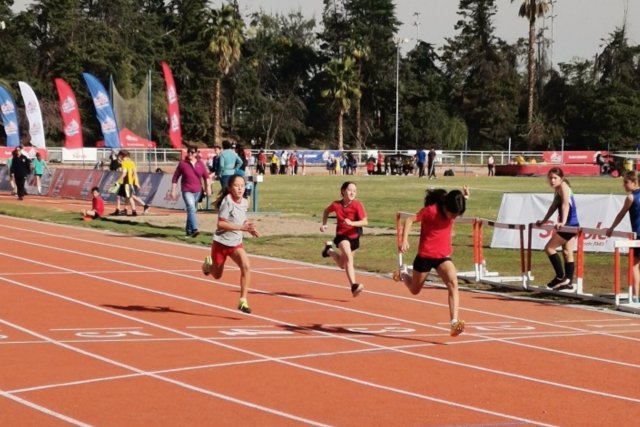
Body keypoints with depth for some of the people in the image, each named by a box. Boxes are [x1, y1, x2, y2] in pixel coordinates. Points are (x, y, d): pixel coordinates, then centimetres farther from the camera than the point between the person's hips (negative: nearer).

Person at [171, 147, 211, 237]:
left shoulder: (200, 164, 4)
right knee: (191, 208, -21)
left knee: (192, 210, 14)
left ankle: (188, 230, 28)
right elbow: (175, 177, 1)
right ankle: (194, 230, -33)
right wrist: (173, 190, -1)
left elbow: (206, 176, 12)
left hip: (197, 191, 4)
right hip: (187, 191, -4)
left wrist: (208, 187, 3)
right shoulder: (182, 163, -2)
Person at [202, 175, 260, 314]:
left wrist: (249, 228, -3)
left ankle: (243, 301, -16)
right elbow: (220, 224, -24)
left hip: (236, 244, 4)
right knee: (217, 275, 15)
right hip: (221, 243, -4)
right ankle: (209, 264, 52)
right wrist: (241, 227, -30)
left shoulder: (245, 203, -1)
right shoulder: (227, 202, -20)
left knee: (246, 267, -22)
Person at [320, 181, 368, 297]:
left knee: (342, 265, 16)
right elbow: (326, 211, 11)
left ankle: (329, 250, 45)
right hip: (342, 235, -2)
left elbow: (365, 222, -24)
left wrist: (351, 223, -39)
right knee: (349, 257, -28)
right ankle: (354, 285, -29)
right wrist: (324, 224, 1)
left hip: (354, 236, 2)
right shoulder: (336, 205, -12)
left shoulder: (357, 205, -17)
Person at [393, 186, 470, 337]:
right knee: (415, 290, 17)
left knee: (453, 282, -24)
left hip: (443, 256, 3)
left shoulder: (453, 210, -4)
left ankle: (454, 322, -32)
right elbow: (410, 220, -20)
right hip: (425, 255, -3)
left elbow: (458, 204, 21)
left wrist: (464, 198, -1)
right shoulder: (431, 210, -21)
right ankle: (402, 275, 53)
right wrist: (404, 241, -31)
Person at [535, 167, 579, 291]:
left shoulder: (563, 186, -12)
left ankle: (560, 277, -5)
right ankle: (568, 282, 10)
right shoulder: (557, 189, 15)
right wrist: (544, 221, 28)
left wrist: (563, 222, -35)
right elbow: (554, 206, 25)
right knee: (567, 253, 9)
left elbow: (565, 204, -24)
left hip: (570, 224, -10)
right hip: (569, 225, 10)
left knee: (549, 248, -5)